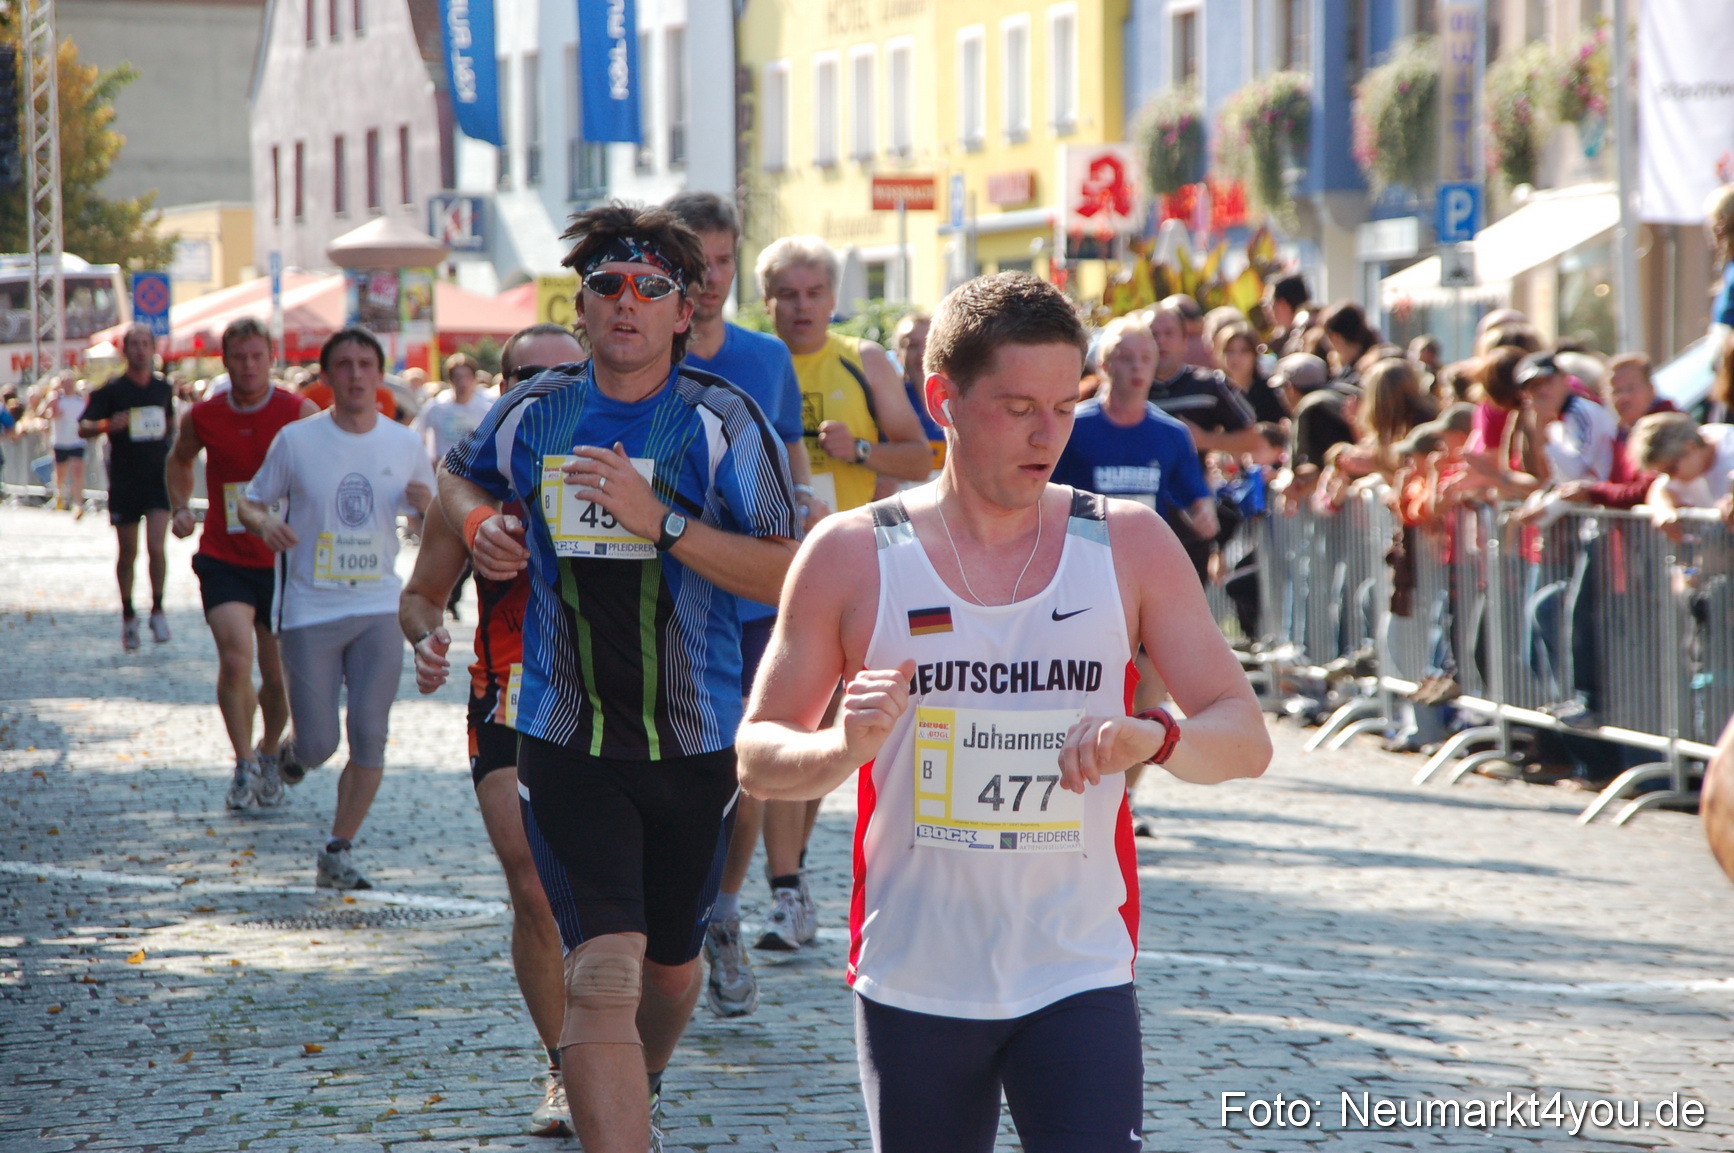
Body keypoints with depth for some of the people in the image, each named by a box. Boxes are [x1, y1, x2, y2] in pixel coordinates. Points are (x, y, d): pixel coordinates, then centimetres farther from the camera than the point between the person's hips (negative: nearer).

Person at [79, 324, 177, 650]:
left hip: (158, 479, 1)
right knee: (128, 554, 6)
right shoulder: (111, 390, -3)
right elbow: (83, 428, -5)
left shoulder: (164, 389, 7)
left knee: (156, 547, -13)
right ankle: (128, 617, 21)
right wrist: (107, 425, -24)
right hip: (124, 483, -1)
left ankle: (157, 610, 3)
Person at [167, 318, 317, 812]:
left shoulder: (300, 414, -7)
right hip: (223, 561, 0)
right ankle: (244, 767, -6)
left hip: (282, 562, 0)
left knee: (277, 676, 8)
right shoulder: (202, 417, 0)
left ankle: (269, 756, 35)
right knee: (235, 660, -20)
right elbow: (180, 460, 21)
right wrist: (181, 507, 5)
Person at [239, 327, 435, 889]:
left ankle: (338, 852, 4)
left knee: (370, 735, -8)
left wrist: (428, 505, -8)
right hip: (310, 609, -2)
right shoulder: (296, 440, -3)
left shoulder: (405, 445, 4)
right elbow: (250, 502, 7)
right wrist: (266, 523, -16)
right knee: (318, 744, -2)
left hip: (379, 608, 2)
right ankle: (293, 751, 36)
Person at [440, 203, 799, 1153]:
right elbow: (458, 477, 24)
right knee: (603, 972, -16)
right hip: (567, 743, 0)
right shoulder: (532, 414, 1)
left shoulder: (723, 423, -8)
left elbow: (787, 577, -14)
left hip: (695, 743, 0)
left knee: (671, 965, 19)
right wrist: (479, 522, 1)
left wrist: (660, 521, -24)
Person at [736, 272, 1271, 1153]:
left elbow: (1245, 739, 2)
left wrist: (1153, 738, -20)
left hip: (1078, 973, 0)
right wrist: (845, 747, -20)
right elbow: (757, 757, 3)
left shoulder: (1131, 546, 3)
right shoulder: (852, 556, 0)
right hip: (911, 977, 0)